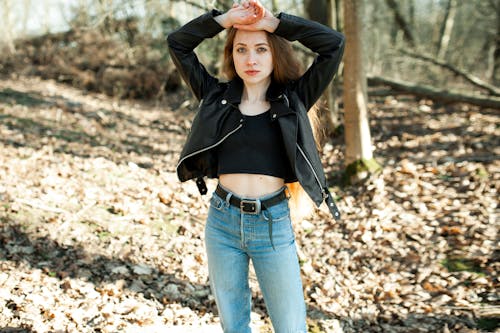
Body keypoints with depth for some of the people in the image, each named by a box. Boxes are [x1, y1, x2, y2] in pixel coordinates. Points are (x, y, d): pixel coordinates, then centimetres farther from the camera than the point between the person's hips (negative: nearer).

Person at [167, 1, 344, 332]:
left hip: (274, 224, -2)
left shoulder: (293, 99, 0)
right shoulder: (218, 95, 4)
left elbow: (334, 43, -8)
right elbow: (177, 43, 3)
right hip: (223, 222, 2)